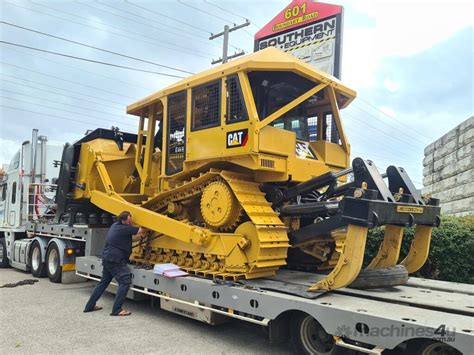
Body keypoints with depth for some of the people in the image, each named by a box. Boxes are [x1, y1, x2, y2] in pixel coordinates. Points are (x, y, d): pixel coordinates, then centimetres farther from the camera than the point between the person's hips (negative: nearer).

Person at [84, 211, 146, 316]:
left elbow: (130, 239, 19)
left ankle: (90, 306, 27)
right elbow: (142, 230, -12)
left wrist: (141, 236, 13)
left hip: (107, 258, 10)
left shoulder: (116, 225, 12)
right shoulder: (124, 228, -17)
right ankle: (116, 310, -8)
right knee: (125, 282, -9)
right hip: (115, 260, -10)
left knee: (104, 282, 20)